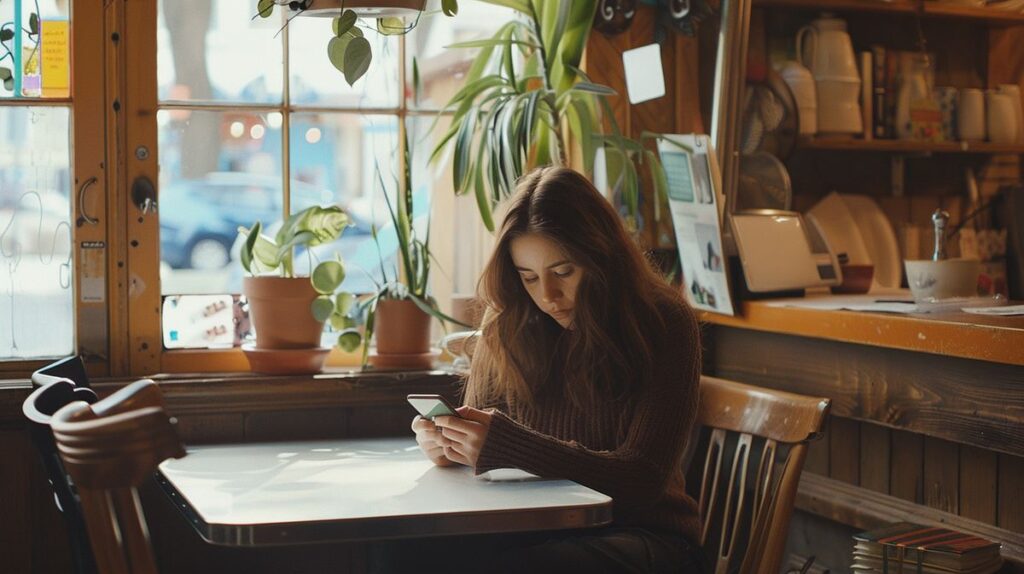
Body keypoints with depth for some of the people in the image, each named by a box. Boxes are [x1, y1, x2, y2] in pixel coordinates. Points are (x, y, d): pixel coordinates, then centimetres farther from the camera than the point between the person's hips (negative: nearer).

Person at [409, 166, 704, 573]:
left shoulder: (663, 325, -11)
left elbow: (643, 480, -16)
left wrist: (507, 444, -29)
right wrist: (446, 440, -17)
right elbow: (482, 433, 9)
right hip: (537, 531, 4)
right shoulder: (509, 325, 1)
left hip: (642, 535, -3)